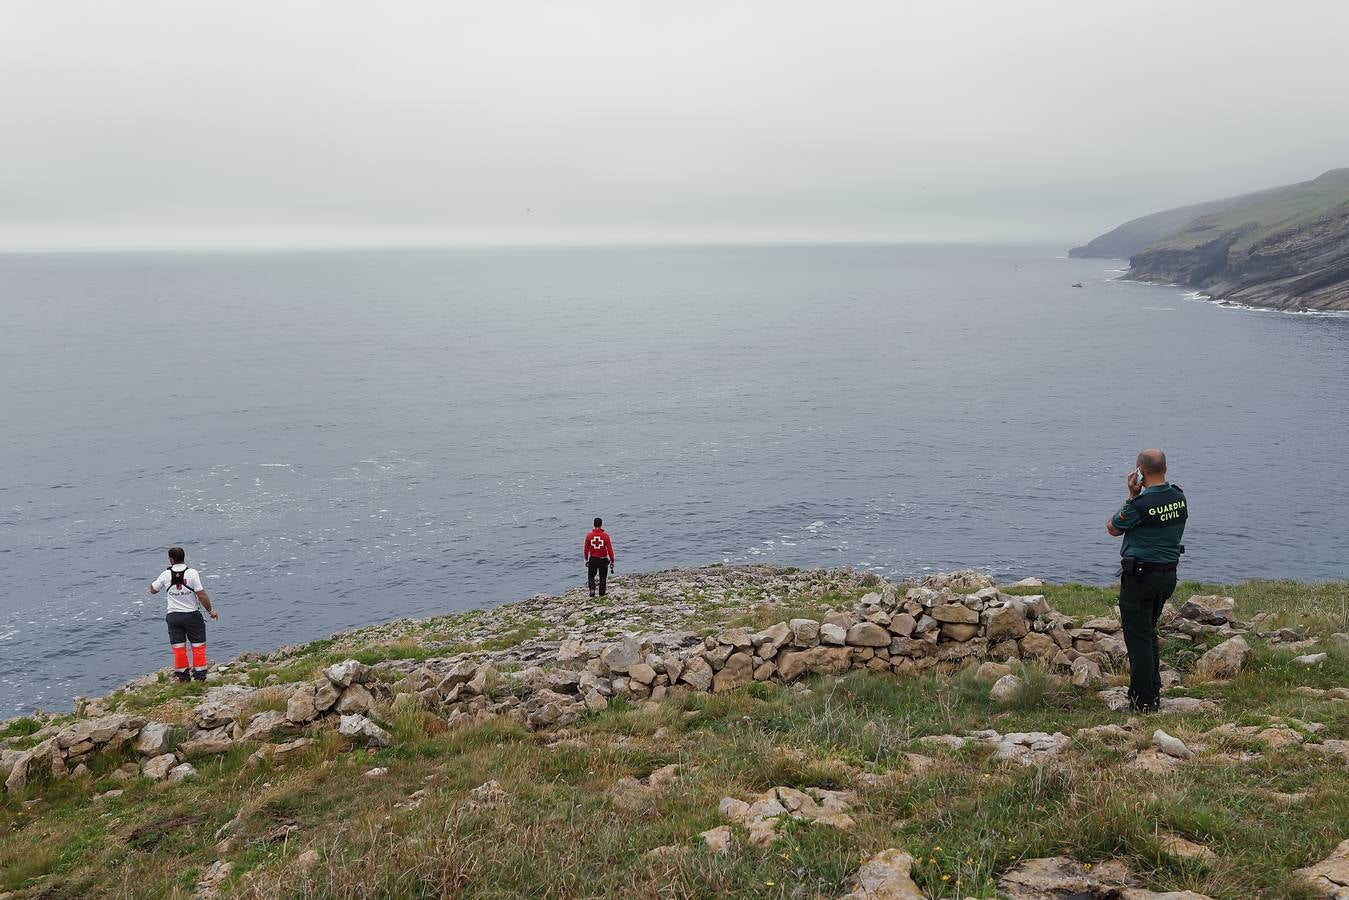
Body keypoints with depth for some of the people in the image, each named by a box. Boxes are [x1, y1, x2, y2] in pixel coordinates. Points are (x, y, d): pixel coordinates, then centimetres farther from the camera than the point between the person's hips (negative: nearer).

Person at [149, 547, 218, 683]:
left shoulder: (166, 575, -5)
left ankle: (183, 676, 14)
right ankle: (200, 674, 6)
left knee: (178, 647, 9)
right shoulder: (192, 573, -12)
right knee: (198, 645, 6)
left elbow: (153, 590, 11)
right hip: (192, 615, -2)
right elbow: (201, 595, -14)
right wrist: (211, 610, -2)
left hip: (173, 616, 2)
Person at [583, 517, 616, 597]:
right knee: (603, 577, 15)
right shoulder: (605, 535, -11)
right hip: (603, 560, -1)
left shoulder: (589, 535, -7)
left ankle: (592, 589, -6)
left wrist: (586, 559, 15)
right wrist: (612, 561, 0)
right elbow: (609, 549, -9)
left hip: (592, 559, 1)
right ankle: (602, 594, 20)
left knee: (591, 576, 18)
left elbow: (586, 549, 0)